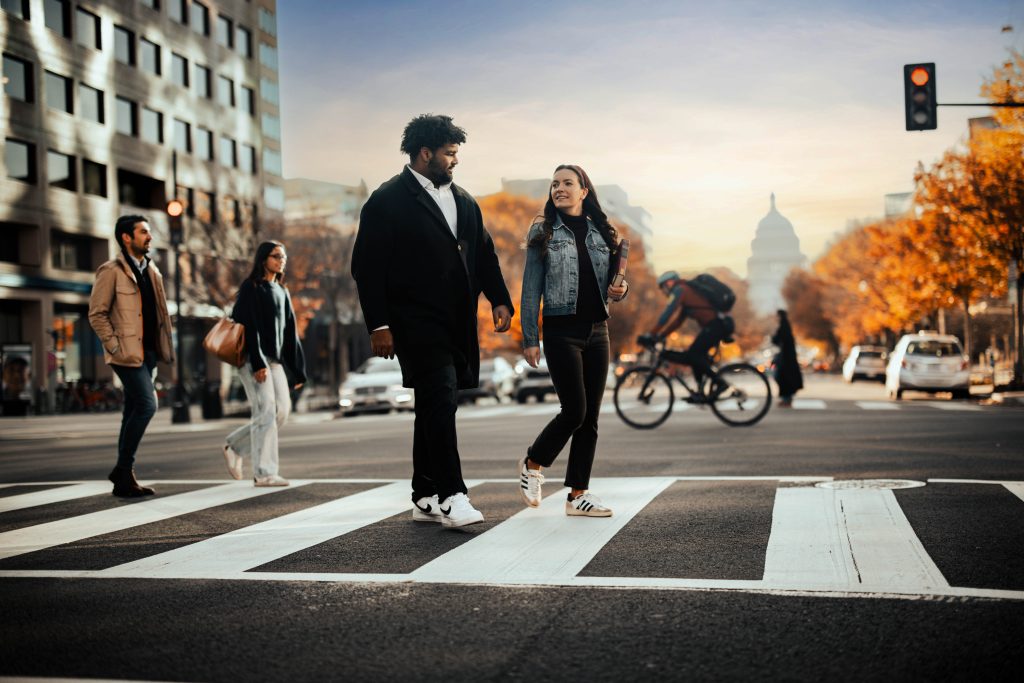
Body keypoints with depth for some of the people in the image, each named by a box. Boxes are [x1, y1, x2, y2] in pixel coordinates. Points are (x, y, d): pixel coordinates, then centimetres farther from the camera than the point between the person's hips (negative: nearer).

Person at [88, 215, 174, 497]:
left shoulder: (151, 270, 16)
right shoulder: (111, 271, -7)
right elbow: (97, 313, -10)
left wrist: (162, 345, 10)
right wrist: (115, 347, -15)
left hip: (147, 351, 8)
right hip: (127, 352, -8)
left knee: (134, 411, 9)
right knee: (146, 404, -17)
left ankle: (123, 479, 14)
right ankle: (124, 469, -6)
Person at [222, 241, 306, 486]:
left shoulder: (281, 292, 18)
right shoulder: (251, 288, -4)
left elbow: (290, 332, 17)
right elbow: (249, 327, -13)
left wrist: (297, 370, 13)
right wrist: (258, 363, -21)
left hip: (274, 360, 7)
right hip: (253, 358, -7)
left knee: (282, 410, 1)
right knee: (266, 411, -11)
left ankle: (235, 446, 18)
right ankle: (264, 473, -7)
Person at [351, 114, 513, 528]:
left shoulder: (462, 201, 17)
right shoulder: (388, 202, -6)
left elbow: (484, 253, 22)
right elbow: (367, 267, -9)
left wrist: (499, 300, 9)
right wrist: (378, 325, -14)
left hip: (457, 324, 8)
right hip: (418, 325, -7)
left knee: (434, 407, 11)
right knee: (440, 402, -15)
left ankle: (426, 500, 18)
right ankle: (451, 498, -15)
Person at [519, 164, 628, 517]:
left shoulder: (601, 232, 11)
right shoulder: (543, 233, 0)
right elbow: (531, 289, -3)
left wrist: (620, 290, -4)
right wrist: (530, 338, -8)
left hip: (597, 330, 5)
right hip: (562, 331, -4)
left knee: (590, 416, 4)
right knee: (574, 410, -9)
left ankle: (578, 494, 11)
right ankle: (532, 464, 16)